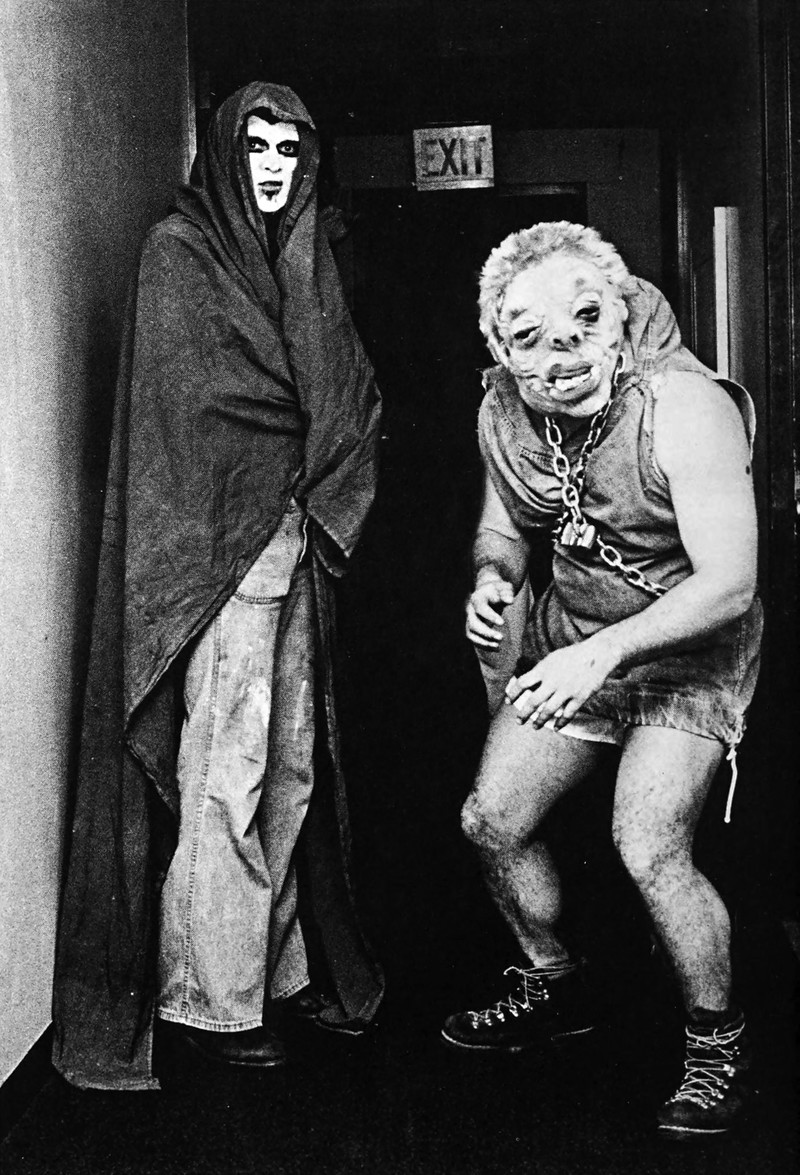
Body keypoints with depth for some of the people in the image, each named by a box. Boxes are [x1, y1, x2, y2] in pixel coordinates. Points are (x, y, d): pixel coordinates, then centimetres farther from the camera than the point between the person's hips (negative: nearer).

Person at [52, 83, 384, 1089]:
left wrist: (326, 495, -2)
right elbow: (187, 400, -12)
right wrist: (304, 452, -3)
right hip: (217, 544, -7)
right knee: (224, 771, -6)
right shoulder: (178, 250, -3)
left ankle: (282, 969, 19)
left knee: (292, 766, 9)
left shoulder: (304, 259, 18)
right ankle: (211, 999, 4)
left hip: (292, 535, 7)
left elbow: (355, 397, 15)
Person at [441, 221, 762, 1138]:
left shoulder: (685, 408, -28)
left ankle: (719, 1044, 5)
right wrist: (494, 577, -14)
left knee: (648, 849, -21)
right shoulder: (504, 410, -8)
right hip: (571, 638, 7)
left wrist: (606, 651, -39)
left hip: (687, 649, -6)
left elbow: (729, 585, -30)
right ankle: (554, 988, 33)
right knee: (491, 822, 5)